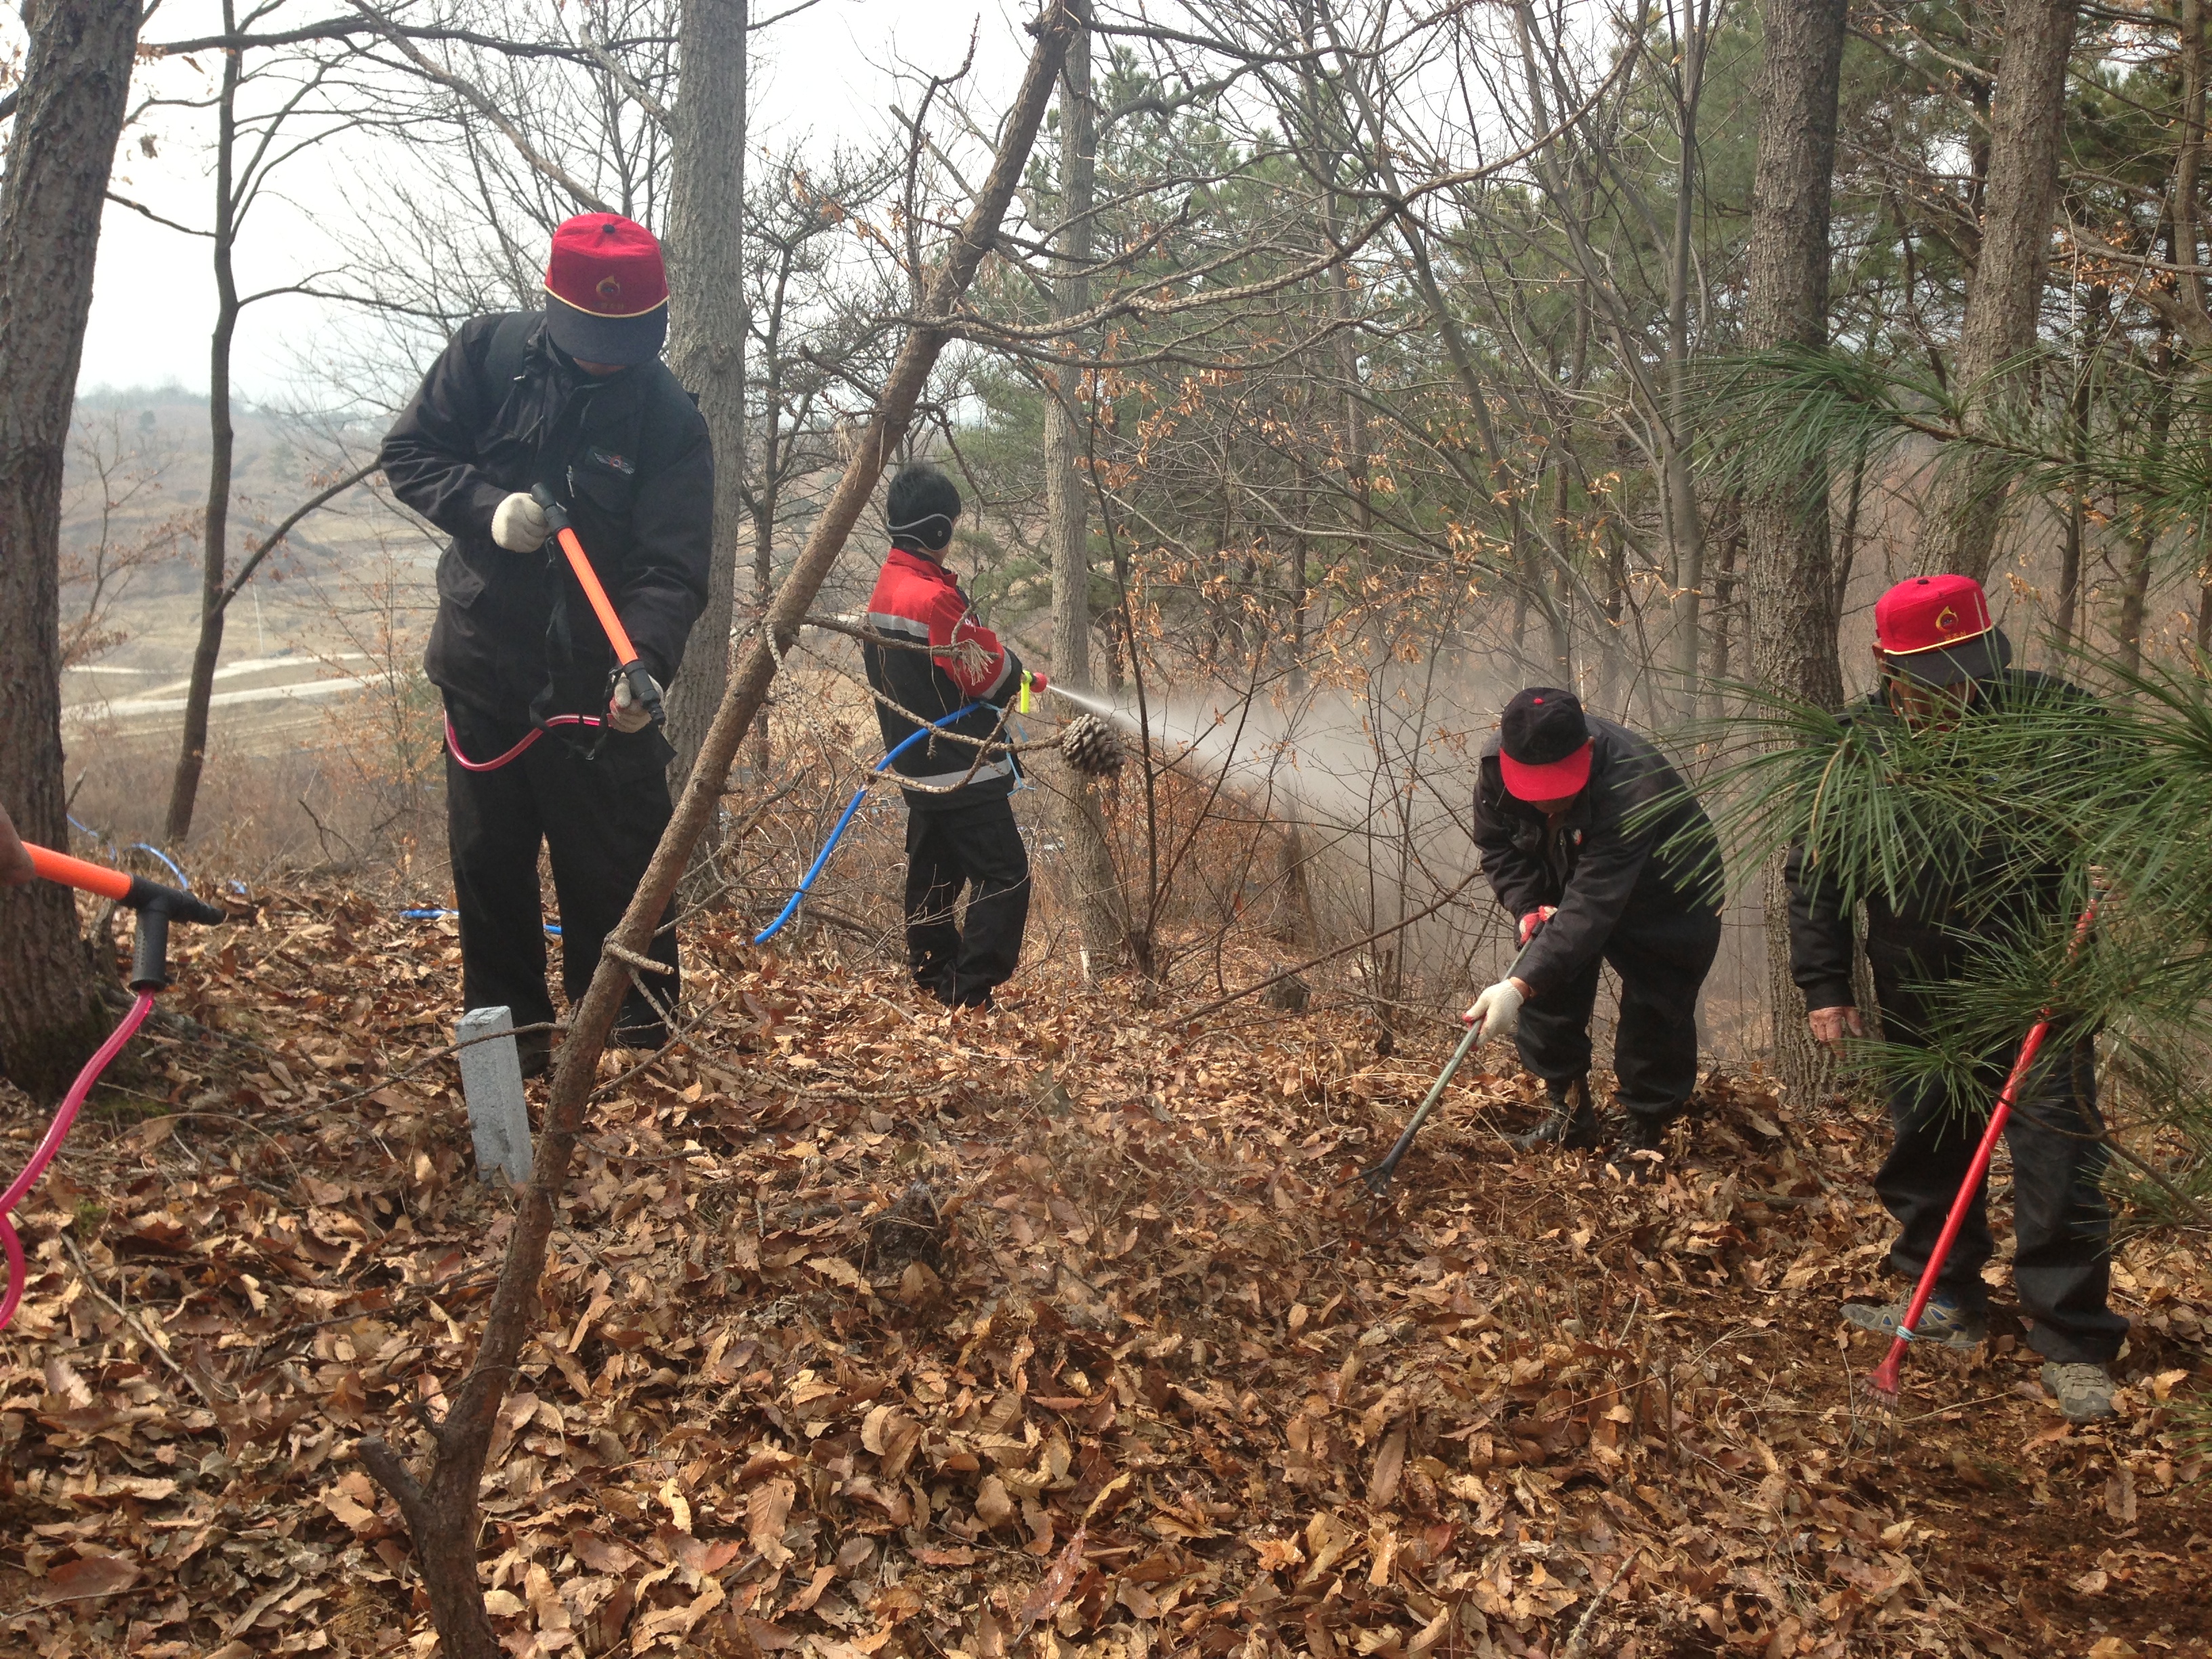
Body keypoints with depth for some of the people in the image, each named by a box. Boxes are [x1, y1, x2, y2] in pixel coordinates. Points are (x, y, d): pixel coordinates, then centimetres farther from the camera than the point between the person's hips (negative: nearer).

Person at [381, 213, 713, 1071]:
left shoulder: (670, 421, -11)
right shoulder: (488, 352, -4)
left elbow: (672, 570, -19)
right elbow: (408, 451, 3)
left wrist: (645, 662, -38)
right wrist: (486, 506, -17)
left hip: (594, 682, -3)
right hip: (482, 662, 3)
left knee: (614, 871, 0)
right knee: (488, 863, 13)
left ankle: (635, 1032, 14)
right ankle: (509, 1027, 27)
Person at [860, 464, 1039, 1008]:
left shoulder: (884, 591, 9)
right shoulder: (934, 597, -21)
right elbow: (991, 672, -18)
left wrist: (1009, 672, 9)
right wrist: (1021, 673, 5)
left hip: (920, 767, 10)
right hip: (963, 772, -10)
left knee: (934, 879, 16)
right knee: (1004, 878, -5)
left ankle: (935, 980, 23)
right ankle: (970, 993, -8)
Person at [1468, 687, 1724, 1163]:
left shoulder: (1631, 784, -45)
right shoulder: (1495, 764, -26)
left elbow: (1592, 905, -48)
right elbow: (1496, 845, -6)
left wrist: (1519, 986, -54)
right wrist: (1528, 906, -24)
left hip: (1665, 897, -5)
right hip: (1562, 887, 5)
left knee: (1655, 1012, -10)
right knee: (1549, 984, 0)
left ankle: (1647, 1130, 6)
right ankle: (1569, 1111, 15)